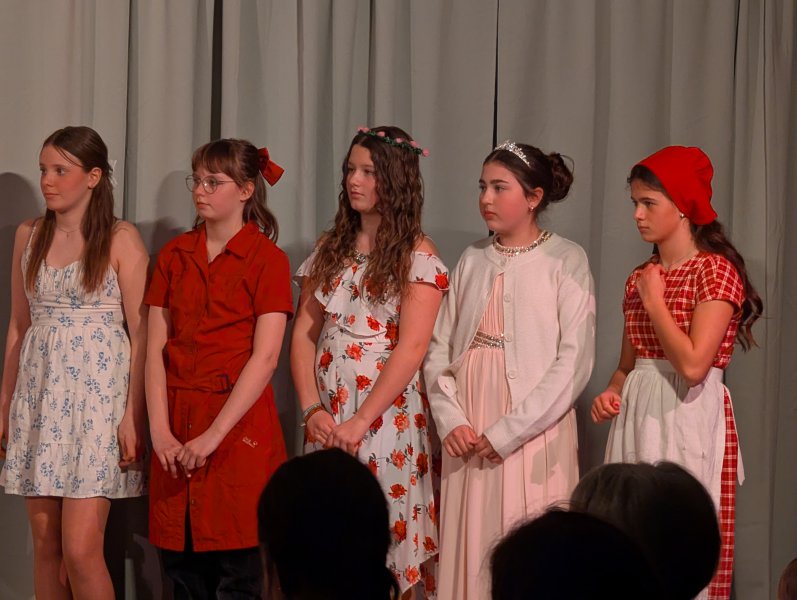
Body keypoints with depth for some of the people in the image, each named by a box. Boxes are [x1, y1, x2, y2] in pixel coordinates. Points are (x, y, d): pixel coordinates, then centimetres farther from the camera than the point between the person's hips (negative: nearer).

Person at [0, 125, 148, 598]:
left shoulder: (121, 239, -4)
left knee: (81, 550, -11)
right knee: (45, 545, 6)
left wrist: (134, 416, -13)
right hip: (39, 395, 5)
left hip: (96, 395, -5)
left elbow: (141, 334, -7)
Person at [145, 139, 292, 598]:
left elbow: (265, 357, -10)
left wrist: (214, 435, -15)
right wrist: (160, 431, -6)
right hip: (177, 428, 4)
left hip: (239, 424, -4)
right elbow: (156, 348, 6)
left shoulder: (267, 259, -3)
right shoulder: (175, 255, 11)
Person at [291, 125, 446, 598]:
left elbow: (411, 349, -13)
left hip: (388, 413, -5)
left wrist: (360, 422, -17)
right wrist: (312, 409, -6)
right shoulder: (330, 250, 11)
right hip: (328, 418, 5)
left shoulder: (418, 257, -5)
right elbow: (304, 333, 7)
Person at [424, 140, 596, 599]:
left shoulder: (565, 260, -3)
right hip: (468, 437, 4)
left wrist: (508, 432, -14)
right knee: (469, 552, 5)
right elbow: (440, 350, 9)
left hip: (534, 433, -4)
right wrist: (451, 420, -7)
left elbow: (574, 362, -10)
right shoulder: (473, 260, 11)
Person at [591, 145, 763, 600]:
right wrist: (611, 394, -1)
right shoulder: (641, 278, 12)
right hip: (639, 421, 7)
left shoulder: (716, 270, -10)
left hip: (690, 422, -7)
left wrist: (654, 301, -10)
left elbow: (693, 365, -21)